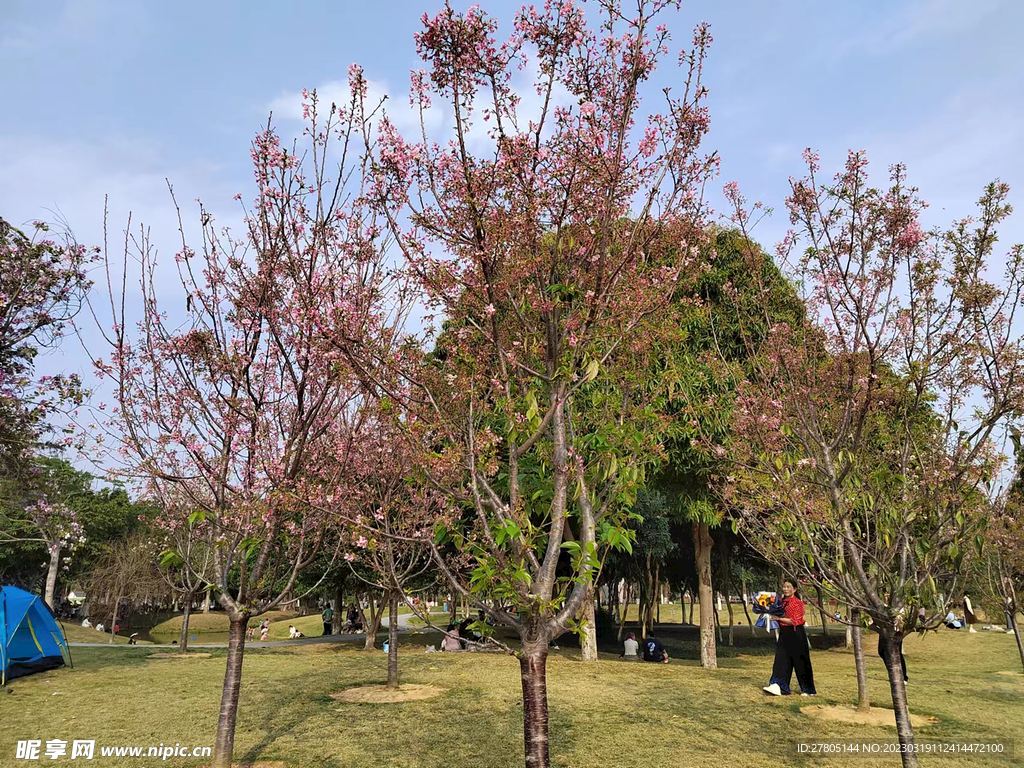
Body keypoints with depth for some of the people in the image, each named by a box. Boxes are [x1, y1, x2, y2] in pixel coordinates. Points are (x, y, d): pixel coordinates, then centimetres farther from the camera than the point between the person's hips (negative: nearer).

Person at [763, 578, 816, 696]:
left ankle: (808, 690, 19)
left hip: (796, 635, -6)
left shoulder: (798, 603, -8)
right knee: (781, 660, -3)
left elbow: (794, 621, -15)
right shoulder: (782, 602, 11)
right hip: (784, 634, 6)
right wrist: (773, 615, 0)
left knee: (800, 662, 4)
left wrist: (779, 618, -21)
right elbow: (778, 615, 20)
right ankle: (777, 686, -9)